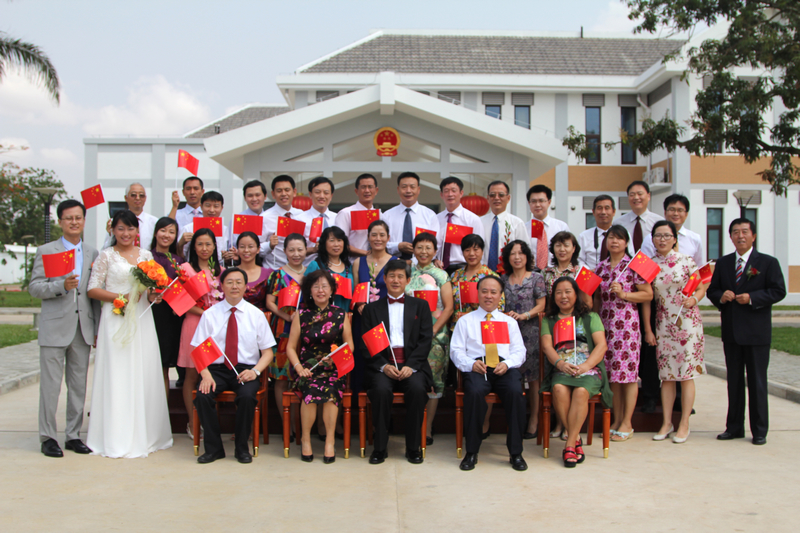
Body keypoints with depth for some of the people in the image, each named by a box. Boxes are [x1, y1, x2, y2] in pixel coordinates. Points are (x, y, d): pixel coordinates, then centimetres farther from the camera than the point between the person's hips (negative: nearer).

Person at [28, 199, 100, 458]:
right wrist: (61, 286, -19)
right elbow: (34, 287, -3)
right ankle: (48, 437, 10)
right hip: (55, 328, -3)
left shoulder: (93, 254, 12)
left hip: (83, 329, 3)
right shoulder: (46, 251, 3)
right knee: (50, 385, -1)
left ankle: (74, 435, 18)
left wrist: (98, 328, 8)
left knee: (79, 385, 8)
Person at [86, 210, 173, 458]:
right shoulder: (106, 256, 2)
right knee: (117, 376, -4)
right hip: (116, 320, -4)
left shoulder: (145, 255, 13)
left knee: (144, 374, 3)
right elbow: (93, 289, -2)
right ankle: (117, 439, 1)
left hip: (141, 320, 4)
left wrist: (153, 295, -5)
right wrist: (121, 297, -13)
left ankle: (144, 434, 13)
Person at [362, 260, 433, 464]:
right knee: (381, 389, -31)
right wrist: (384, 366, -10)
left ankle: (413, 447, -15)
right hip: (382, 365, 0)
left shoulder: (420, 305, 16)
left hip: (412, 365, 0)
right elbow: (367, 344, 7)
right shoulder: (372, 308, 16)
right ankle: (380, 448, -16)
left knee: (417, 388, -30)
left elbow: (425, 340, 5)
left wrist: (411, 366, -11)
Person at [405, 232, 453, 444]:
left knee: (432, 378, -3)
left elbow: (448, 308, -1)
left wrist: (432, 331, -11)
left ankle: (428, 429, 4)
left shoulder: (441, 275, 4)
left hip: (435, 334, -2)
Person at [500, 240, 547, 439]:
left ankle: (534, 419, 3)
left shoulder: (536, 278, 5)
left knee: (532, 376, -4)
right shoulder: (503, 279, 14)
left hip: (530, 331, -3)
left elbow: (541, 305, 0)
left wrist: (522, 316, -13)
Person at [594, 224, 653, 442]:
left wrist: (623, 293, -14)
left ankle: (627, 423, 5)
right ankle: (616, 421, 16)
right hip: (605, 324, 5)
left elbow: (648, 294, -4)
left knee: (628, 371, -3)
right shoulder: (601, 267, 12)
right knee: (611, 372, 6)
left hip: (627, 323, -5)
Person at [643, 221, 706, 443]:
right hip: (663, 323, 3)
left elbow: (701, 288, 2)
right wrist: (647, 329, 5)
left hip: (687, 321, -2)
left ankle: (684, 424, 8)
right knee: (666, 374, 6)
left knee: (687, 373, -1)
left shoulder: (686, 260, -3)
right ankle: (666, 422, 15)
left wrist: (694, 299, -20)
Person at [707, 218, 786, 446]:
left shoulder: (768, 262, 0)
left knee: (757, 382, 1)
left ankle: (759, 431, 11)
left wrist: (752, 298, -18)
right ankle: (734, 427, 18)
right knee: (734, 381, 10)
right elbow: (712, 290, 11)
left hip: (756, 331, -4)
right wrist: (721, 296, -11)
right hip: (731, 331, 4)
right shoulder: (723, 263, 12)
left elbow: (779, 291, -6)